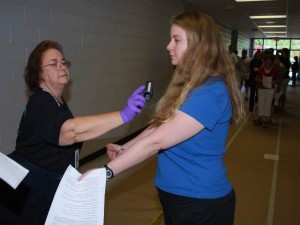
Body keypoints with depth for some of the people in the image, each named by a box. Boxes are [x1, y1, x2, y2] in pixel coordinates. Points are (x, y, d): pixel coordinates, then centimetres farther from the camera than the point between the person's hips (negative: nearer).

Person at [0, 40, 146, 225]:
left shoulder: (56, 101, 8)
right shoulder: (40, 105, -25)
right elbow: (71, 130, -45)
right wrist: (124, 115, -52)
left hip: (49, 185, 9)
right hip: (29, 191, -9)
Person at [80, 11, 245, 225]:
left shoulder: (211, 92, -25)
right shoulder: (189, 85, 6)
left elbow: (157, 141, -27)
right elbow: (159, 126, 7)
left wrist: (106, 171, -22)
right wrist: (125, 148, -4)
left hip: (201, 203, -8)